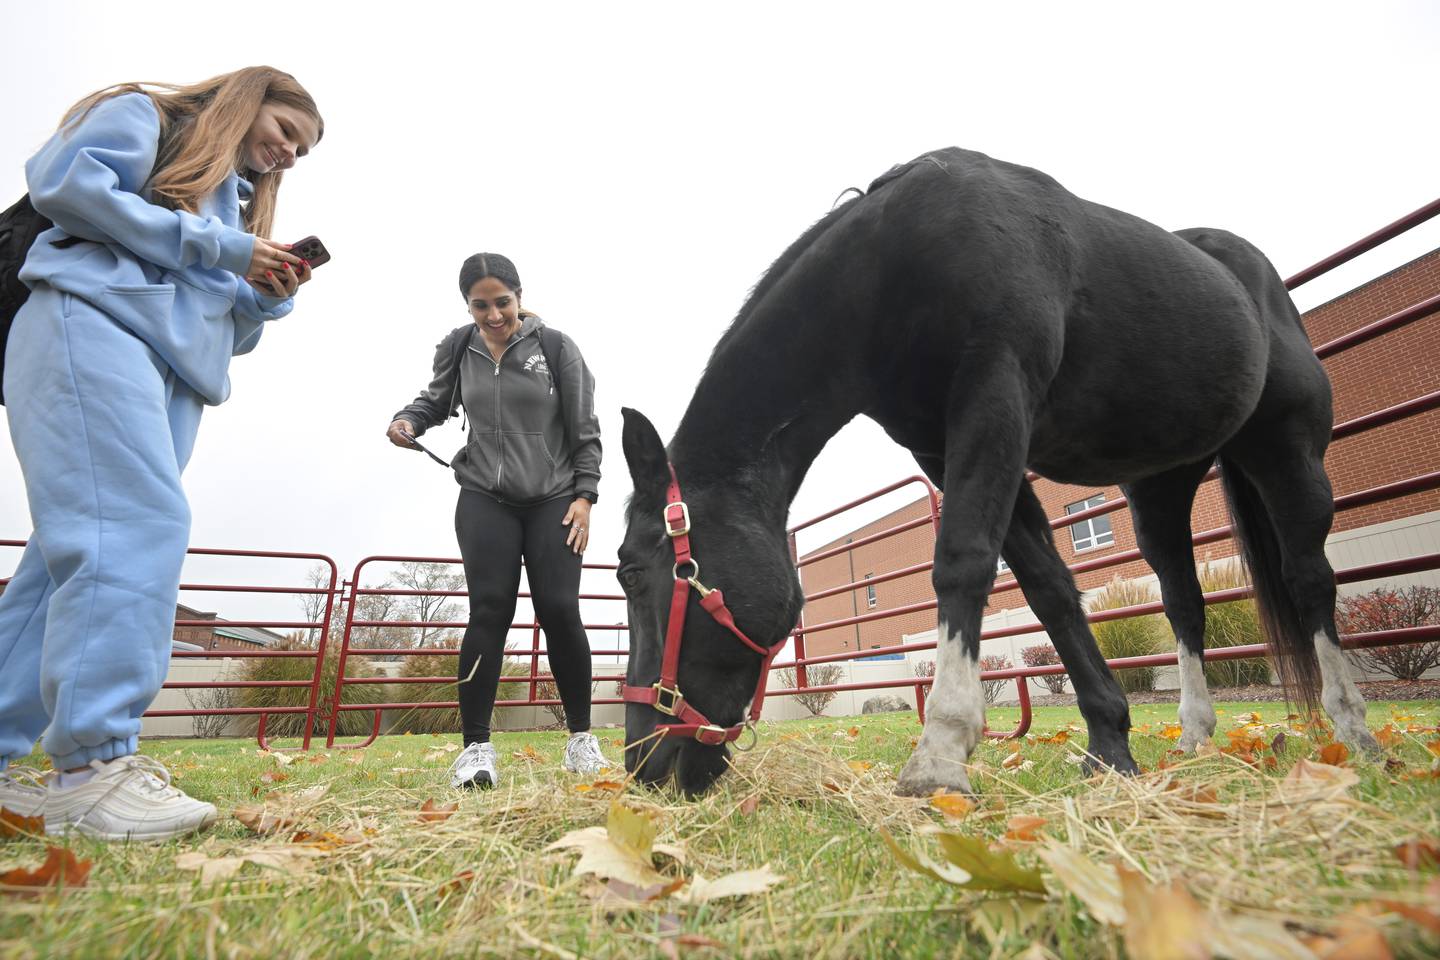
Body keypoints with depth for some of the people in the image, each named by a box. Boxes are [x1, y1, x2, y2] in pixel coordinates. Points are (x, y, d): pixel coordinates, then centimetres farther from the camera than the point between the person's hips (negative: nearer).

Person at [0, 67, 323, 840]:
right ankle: (93, 762, -23)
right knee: (139, 525, -22)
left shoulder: (237, 202, 32)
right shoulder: (149, 115, 15)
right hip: (92, 322, -7)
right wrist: (219, 249, -7)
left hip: (171, 371, 7)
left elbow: (223, 333, 26)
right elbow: (63, 179, -5)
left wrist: (269, 296, 6)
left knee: (82, 545, 1)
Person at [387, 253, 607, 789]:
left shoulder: (556, 347, -2)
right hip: (485, 501, 2)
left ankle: (581, 738, 9)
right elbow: (436, 400, 22)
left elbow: (585, 431, 0)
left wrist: (584, 494, -7)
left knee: (559, 610, -7)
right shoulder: (459, 349, 4)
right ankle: (476, 748, 1)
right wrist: (408, 420, 0)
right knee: (489, 611, -8)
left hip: (553, 501, -1)